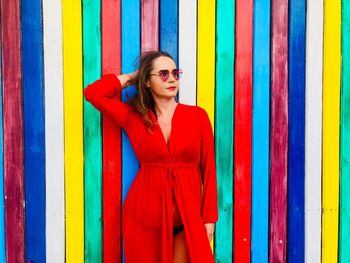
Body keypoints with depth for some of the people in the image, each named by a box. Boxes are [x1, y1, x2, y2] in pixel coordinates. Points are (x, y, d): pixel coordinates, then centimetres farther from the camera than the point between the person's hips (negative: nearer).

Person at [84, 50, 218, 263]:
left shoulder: (198, 116, 0)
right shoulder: (134, 117, 2)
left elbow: (208, 168, 1)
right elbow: (92, 93, -4)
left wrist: (209, 218, -1)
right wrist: (132, 77, 3)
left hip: (187, 218, 0)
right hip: (144, 217, 1)